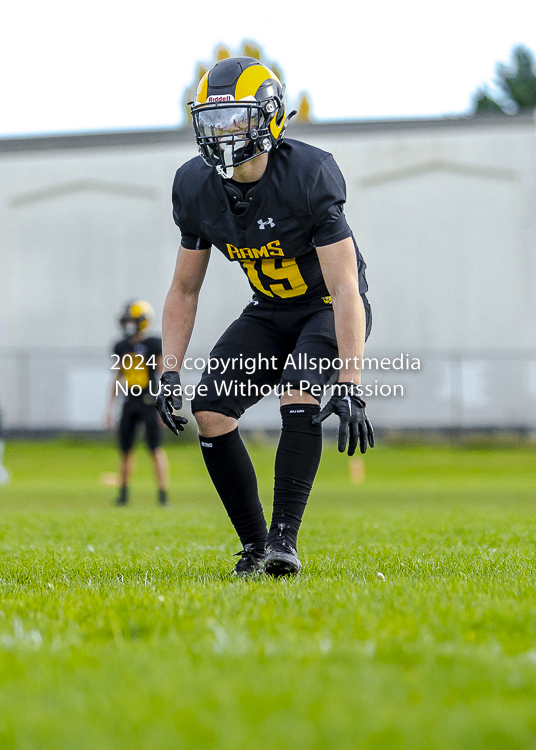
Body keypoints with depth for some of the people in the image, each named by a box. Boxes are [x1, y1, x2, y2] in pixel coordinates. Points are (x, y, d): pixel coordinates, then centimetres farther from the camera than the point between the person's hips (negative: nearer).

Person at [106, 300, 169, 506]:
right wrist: (110, 407, 15)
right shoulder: (121, 347, 10)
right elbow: (117, 377, 17)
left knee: (155, 448, -8)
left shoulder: (155, 345, -6)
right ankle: (123, 494, 15)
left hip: (149, 402, -5)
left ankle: (163, 494, -7)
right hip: (129, 403, 5)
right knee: (125, 449, 6)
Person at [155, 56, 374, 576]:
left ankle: (284, 539, -27)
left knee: (299, 396, -31)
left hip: (328, 310, -5)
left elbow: (345, 290, -30)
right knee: (210, 411, -13)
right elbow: (184, 289, 2)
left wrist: (350, 388, -36)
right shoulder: (196, 188, -11)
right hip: (269, 313, 5)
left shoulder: (310, 177, -29)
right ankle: (254, 547, -1)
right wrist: (169, 372, -9)